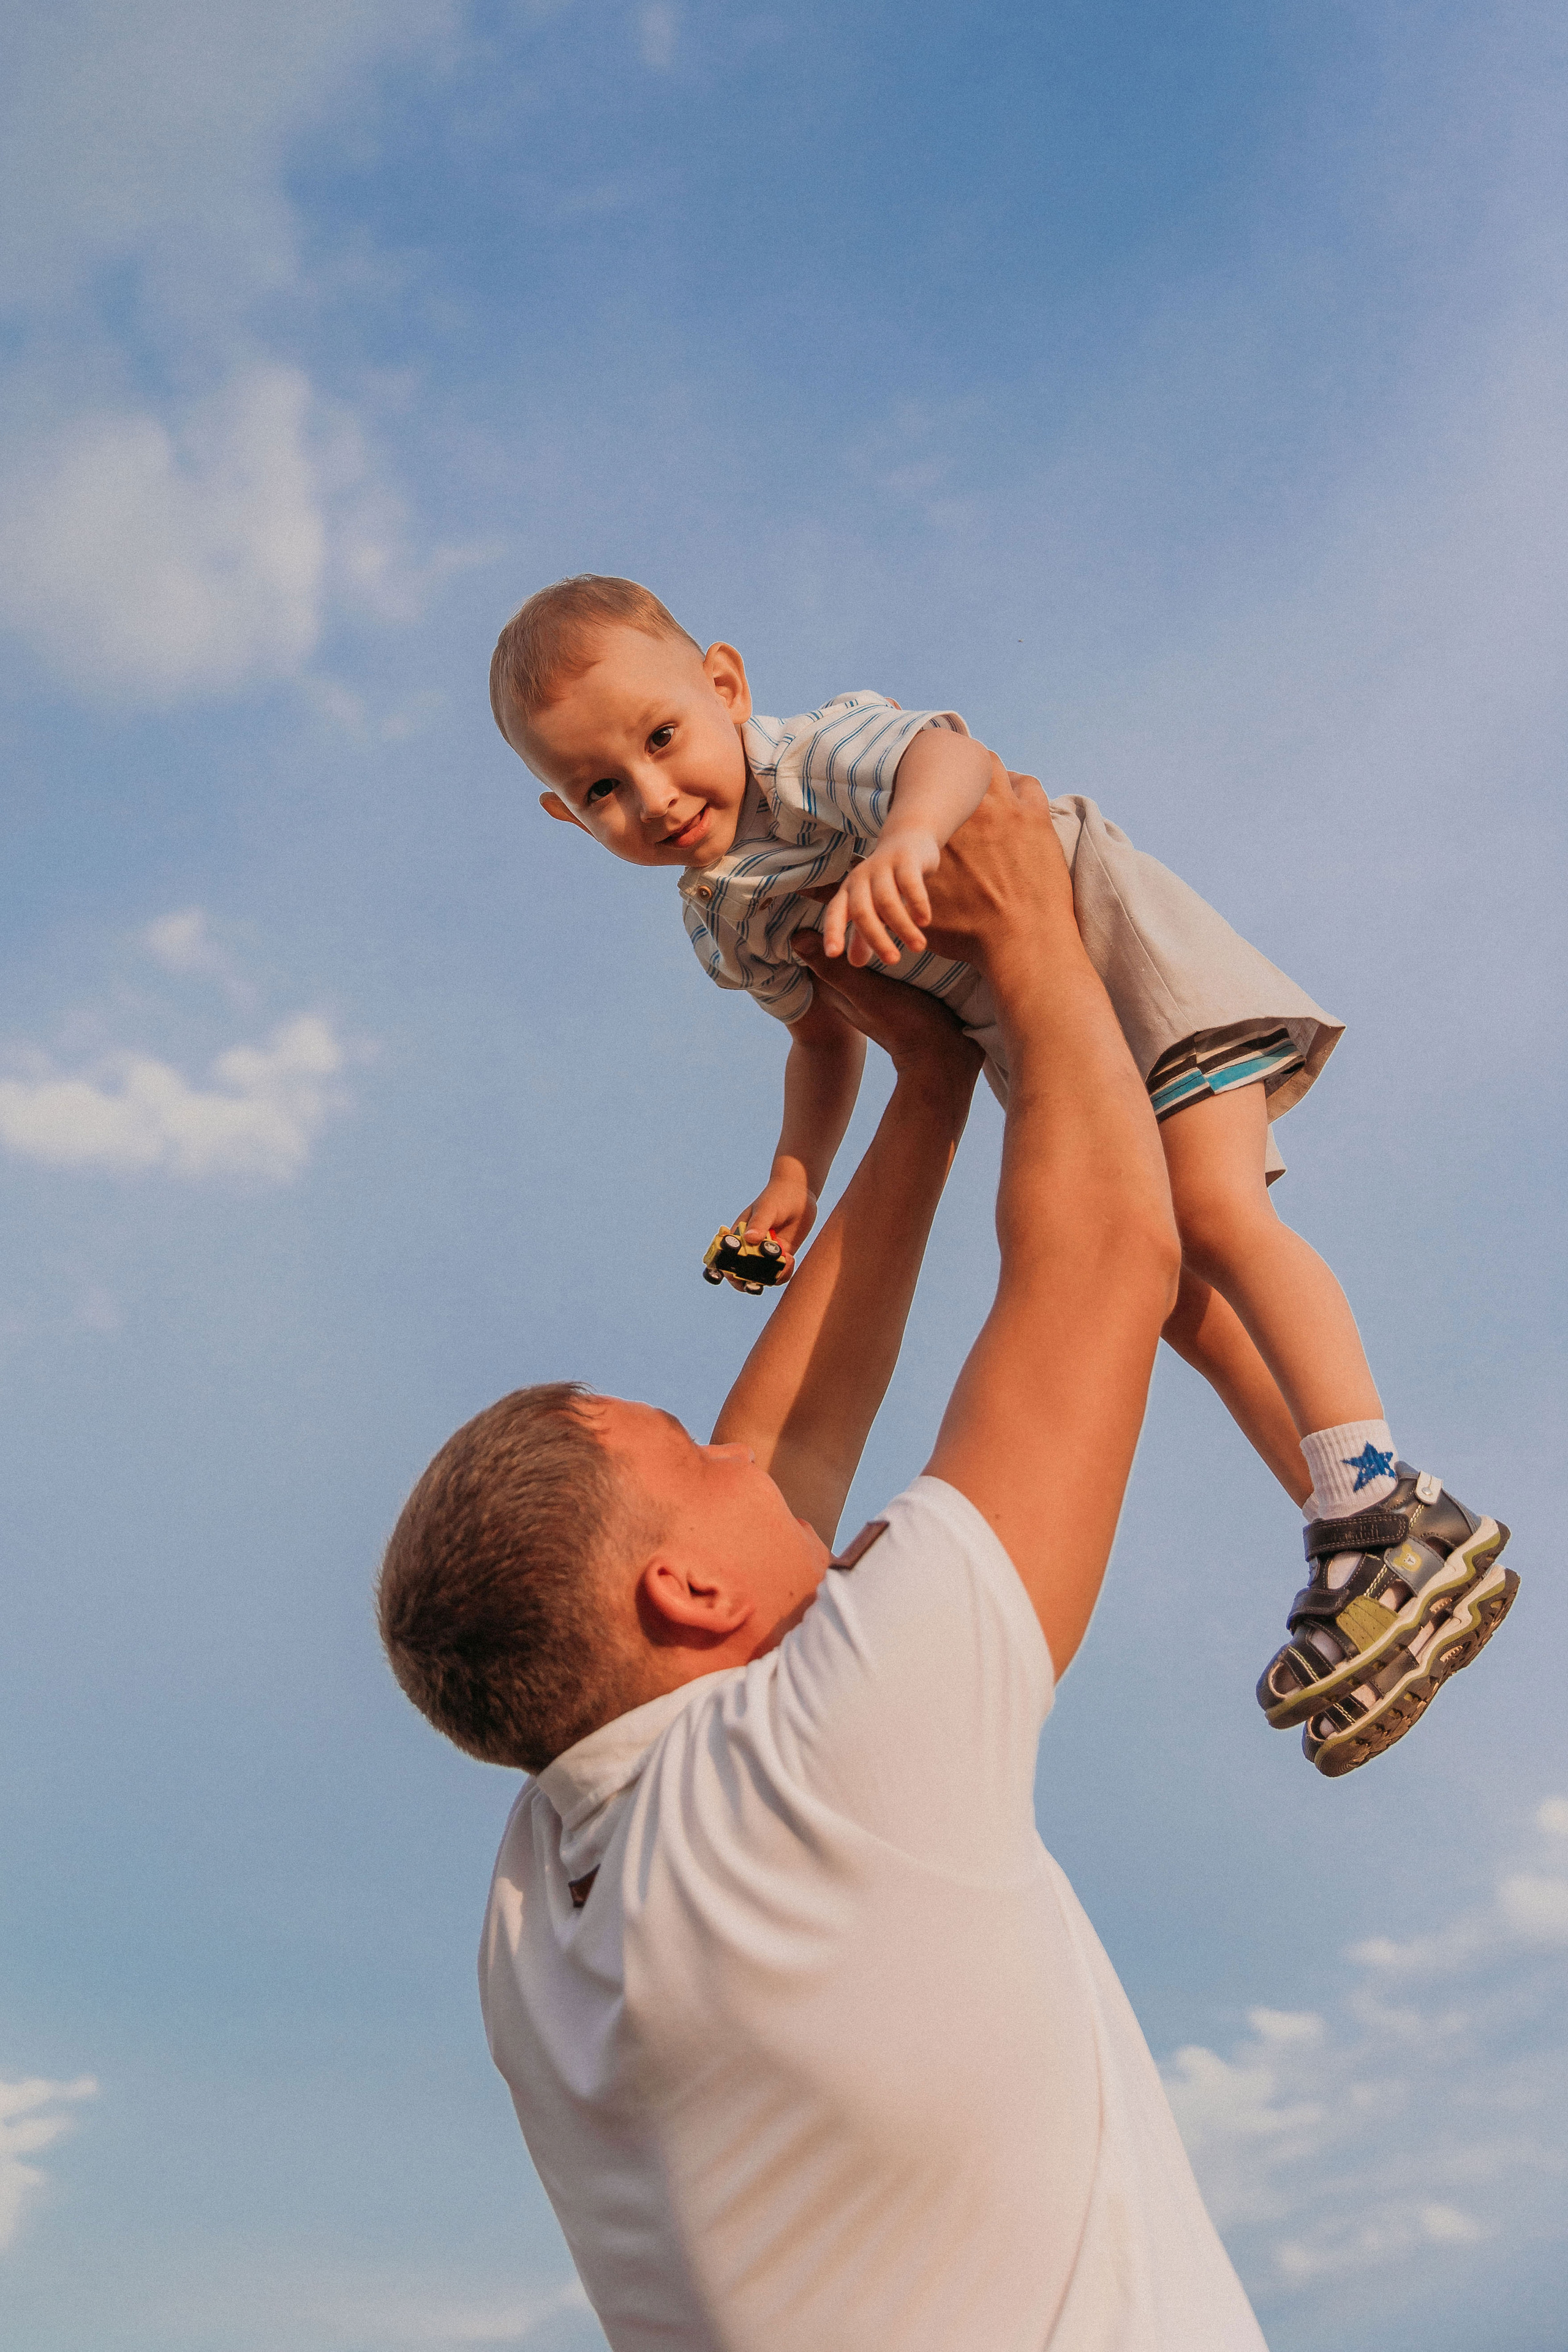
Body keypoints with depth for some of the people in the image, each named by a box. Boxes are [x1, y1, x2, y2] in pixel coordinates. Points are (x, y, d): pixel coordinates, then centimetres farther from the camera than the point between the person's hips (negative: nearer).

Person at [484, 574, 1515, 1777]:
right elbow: (829, 1035, 20)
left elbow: (950, 750, -41)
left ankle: (1386, 1510, -30)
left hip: (1116, 946, -8)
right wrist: (795, 1177, 9)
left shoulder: (817, 757, -19)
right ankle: (1353, 1550, 12)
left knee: (1209, 1210, -27)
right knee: (1171, 1295, 6)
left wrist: (907, 833, -63)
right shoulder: (726, 930, 6)